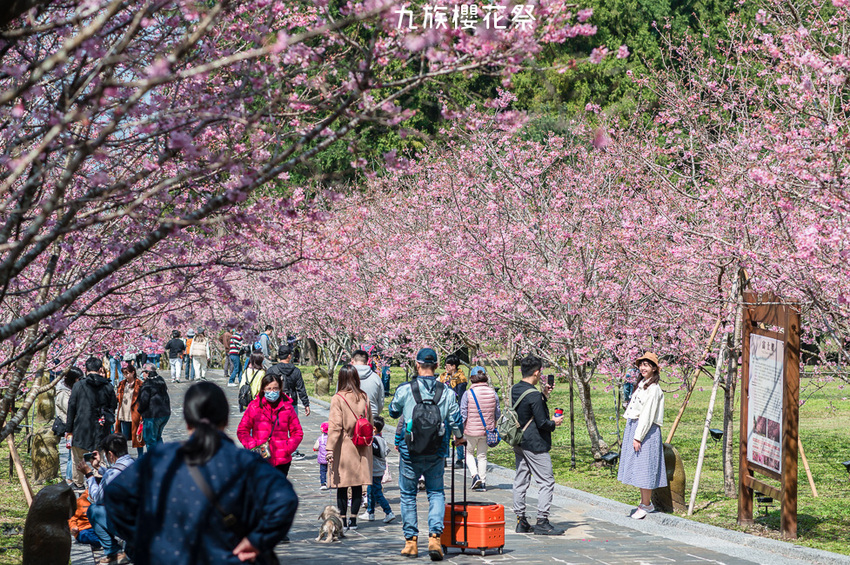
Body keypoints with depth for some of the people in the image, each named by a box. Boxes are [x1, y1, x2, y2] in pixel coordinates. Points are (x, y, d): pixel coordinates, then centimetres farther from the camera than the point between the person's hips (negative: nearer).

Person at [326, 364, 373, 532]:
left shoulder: (337, 399, -11)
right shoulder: (364, 397, 2)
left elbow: (335, 426, -14)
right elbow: (370, 422, 10)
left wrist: (330, 448, -14)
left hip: (344, 447, -4)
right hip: (361, 448, 4)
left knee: (342, 486, 4)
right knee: (357, 485, 8)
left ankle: (342, 520, 6)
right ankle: (353, 520, 11)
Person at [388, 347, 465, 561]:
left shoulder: (405, 389, -9)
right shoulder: (446, 392, -4)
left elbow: (393, 412, 8)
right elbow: (455, 419, 4)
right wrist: (459, 437, 25)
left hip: (409, 452, -1)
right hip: (437, 453, 1)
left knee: (408, 494, 12)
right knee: (436, 493, 13)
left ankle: (411, 541, 15)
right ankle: (435, 536, -3)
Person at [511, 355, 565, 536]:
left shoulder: (514, 390, 7)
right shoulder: (533, 395, -19)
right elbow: (541, 422, -18)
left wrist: (543, 397, 14)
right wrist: (554, 423, 1)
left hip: (519, 443, 9)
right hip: (535, 444, -9)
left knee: (521, 481, 11)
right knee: (547, 481, -2)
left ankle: (520, 521, 14)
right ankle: (542, 522, -4)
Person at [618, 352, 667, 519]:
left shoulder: (653, 389, -14)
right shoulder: (640, 385, 14)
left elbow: (647, 415, -18)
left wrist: (638, 437, -19)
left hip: (646, 430, -9)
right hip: (633, 427, 9)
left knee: (644, 467, -5)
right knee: (637, 467, 12)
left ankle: (646, 505, 2)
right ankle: (645, 502, 20)